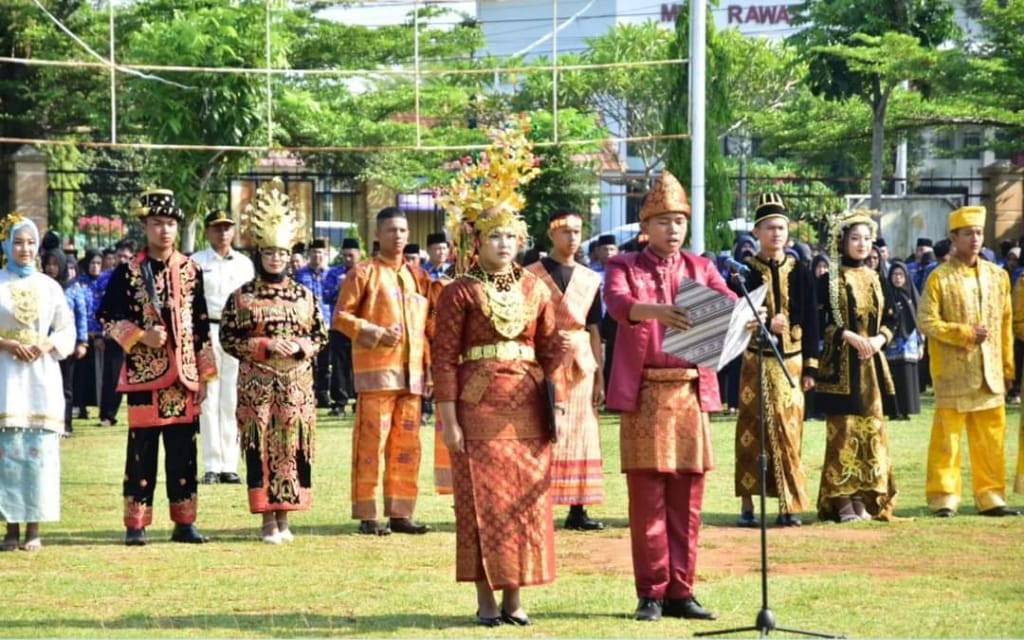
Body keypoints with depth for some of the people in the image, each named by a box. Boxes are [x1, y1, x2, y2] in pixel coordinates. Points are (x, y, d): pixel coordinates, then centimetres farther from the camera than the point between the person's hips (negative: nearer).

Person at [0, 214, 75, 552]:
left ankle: (34, 528, 1)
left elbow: (67, 330, 11)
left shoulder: (49, 287, 9)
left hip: (41, 375, 2)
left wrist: (48, 344, -7)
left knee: (40, 450, -3)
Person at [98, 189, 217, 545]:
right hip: (144, 375, -3)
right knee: (142, 449, -1)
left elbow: (201, 327, 10)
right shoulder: (128, 272, 0)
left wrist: (204, 376, 8)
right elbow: (109, 318, 0)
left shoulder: (191, 271, 8)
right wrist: (141, 336, -15)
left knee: (183, 451, 5)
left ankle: (184, 521, 12)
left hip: (183, 375, 3)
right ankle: (136, 524, 3)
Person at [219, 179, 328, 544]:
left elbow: (321, 335, 12)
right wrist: (266, 346, -13)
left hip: (296, 383, 2)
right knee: (261, 446, -5)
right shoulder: (242, 296, 1)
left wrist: (300, 347, -9)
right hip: (257, 383, -2)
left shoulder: (304, 296, 9)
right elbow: (228, 338, -2)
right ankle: (268, 520, -1)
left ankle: (284, 517, 10)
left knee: (293, 445, 1)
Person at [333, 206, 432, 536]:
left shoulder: (416, 277, 17)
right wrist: (377, 334, -15)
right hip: (376, 369, -6)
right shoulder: (363, 273, 0)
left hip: (411, 372, 6)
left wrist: (430, 367, 13)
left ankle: (400, 514, 12)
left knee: (407, 445, 6)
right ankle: (367, 516, -3)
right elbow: (341, 317, -4)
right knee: (372, 442, -6)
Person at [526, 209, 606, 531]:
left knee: (580, 437, 5)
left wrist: (599, 377, 11)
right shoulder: (532, 275, 0)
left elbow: (594, 331, 14)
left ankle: (577, 509, 9)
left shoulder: (590, 280, 14)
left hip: (581, 364, 5)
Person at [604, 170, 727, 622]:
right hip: (643, 393, -3)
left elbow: (728, 302, -3)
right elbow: (617, 302, -18)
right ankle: (651, 593, 4)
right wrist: (655, 310, -38)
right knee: (647, 496, -1)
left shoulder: (700, 268, 13)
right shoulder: (624, 266, 4)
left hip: (691, 392, 3)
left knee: (687, 498, 4)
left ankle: (680, 591, 10)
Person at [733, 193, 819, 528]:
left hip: (791, 362, 2)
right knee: (752, 430, -2)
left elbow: (811, 322, 8)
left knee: (788, 432, 1)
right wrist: (765, 325, -20)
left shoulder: (800, 274, 7)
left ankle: (789, 506, 6)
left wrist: (810, 368, 4)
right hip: (756, 361, -2)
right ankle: (747, 506, 3)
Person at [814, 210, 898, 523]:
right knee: (843, 430, -6)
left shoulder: (873, 278, 13)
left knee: (870, 429, 4)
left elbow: (888, 319, 14)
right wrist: (849, 337, -19)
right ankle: (842, 501, -4)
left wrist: (880, 339, -6)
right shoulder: (830, 279, -3)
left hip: (872, 364, 5)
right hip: (841, 365, -5)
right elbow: (820, 323, -8)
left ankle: (863, 499, 8)